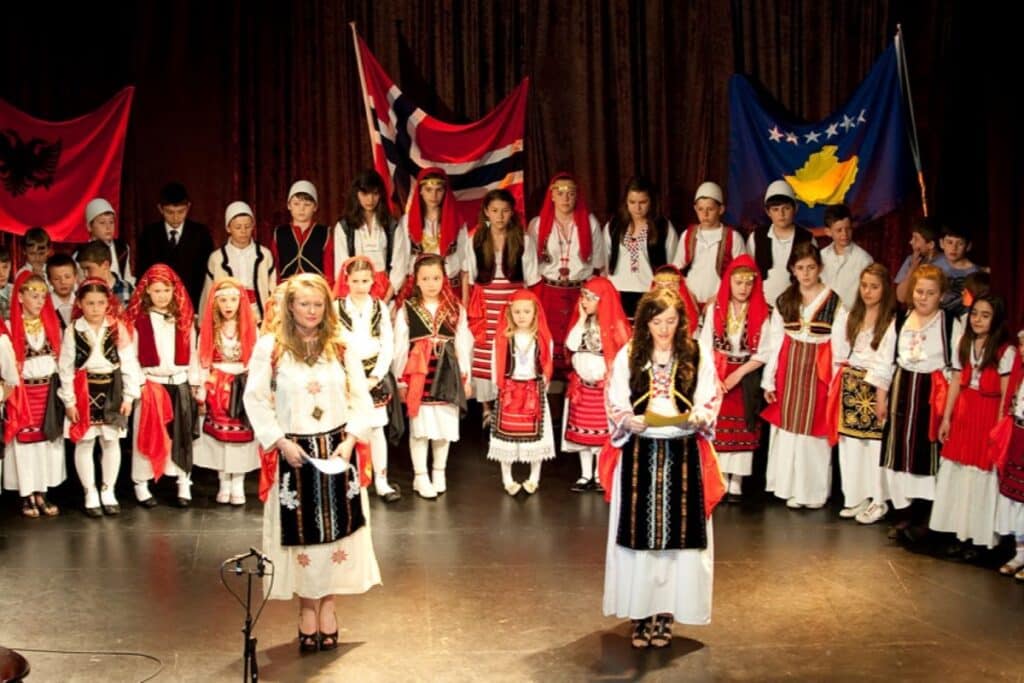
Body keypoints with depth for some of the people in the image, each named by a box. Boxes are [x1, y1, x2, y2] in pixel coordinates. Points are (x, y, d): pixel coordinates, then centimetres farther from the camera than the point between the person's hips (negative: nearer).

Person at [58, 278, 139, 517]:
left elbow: (129, 363, -2)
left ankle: (108, 491, 21)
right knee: (84, 444, 5)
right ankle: (90, 494, 16)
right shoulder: (72, 331, -4)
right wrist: (69, 401, -5)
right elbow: (66, 368, -2)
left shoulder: (118, 329, -3)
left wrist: (129, 396, -5)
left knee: (111, 442, 8)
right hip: (84, 391, -1)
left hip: (111, 390, 1)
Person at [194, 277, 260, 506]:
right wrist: (201, 395, 0)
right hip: (217, 388, 1)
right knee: (219, 434, 4)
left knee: (241, 434, 0)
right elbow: (203, 363, 3)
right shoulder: (209, 330, 3)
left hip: (243, 388, -1)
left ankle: (238, 485, 8)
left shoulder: (250, 329, 0)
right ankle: (224, 484, 13)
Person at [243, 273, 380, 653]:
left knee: (337, 528, 6)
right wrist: (279, 442, -11)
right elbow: (255, 400, -3)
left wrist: (349, 440, -8)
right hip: (294, 452, -2)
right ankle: (307, 610, 18)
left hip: (337, 450, 2)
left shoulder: (340, 347, 3)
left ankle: (327, 607, 19)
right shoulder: (270, 347, -4)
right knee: (300, 531, 4)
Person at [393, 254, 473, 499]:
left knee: (445, 425, 10)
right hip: (418, 374, -2)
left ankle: (439, 472, 27)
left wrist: (466, 378, 6)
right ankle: (420, 476, 15)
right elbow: (400, 348, -1)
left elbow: (463, 346, 6)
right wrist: (401, 380, -1)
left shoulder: (456, 310, 2)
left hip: (447, 374, 2)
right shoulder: (406, 311, -4)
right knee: (419, 426, 3)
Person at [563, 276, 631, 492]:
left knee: (603, 432, 2)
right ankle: (585, 475, 18)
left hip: (604, 386, -5)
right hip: (581, 385, 5)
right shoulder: (580, 322, 5)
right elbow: (571, 345, -9)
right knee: (582, 432, 9)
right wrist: (582, 319, -9)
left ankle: (600, 476, 12)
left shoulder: (614, 325, -9)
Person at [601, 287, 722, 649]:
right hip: (638, 451, 0)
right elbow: (615, 404, 1)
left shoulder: (698, 355, 1)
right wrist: (630, 421, -19)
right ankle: (640, 611, 13)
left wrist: (696, 418, -19)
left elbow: (709, 403, 2)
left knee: (678, 532, 2)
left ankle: (666, 610, 13)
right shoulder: (628, 356, 0)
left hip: (683, 453, 0)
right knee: (639, 531, 3)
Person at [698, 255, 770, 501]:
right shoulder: (715, 308, 1)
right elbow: (705, 346, 0)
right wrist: (713, 377, -10)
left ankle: (736, 483, 7)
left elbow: (763, 352, -4)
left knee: (741, 430, 1)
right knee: (718, 428, 1)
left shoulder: (761, 312, -3)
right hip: (716, 376, 1)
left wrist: (738, 374, -12)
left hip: (746, 377, -1)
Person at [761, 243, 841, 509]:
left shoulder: (834, 302, -3)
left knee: (814, 429, 2)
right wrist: (769, 381, 4)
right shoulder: (784, 301, 7)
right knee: (789, 427, 6)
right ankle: (792, 488, 16)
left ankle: (814, 489, 14)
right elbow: (774, 342, 7)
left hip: (819, 372, -3)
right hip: (789, 370, 3)